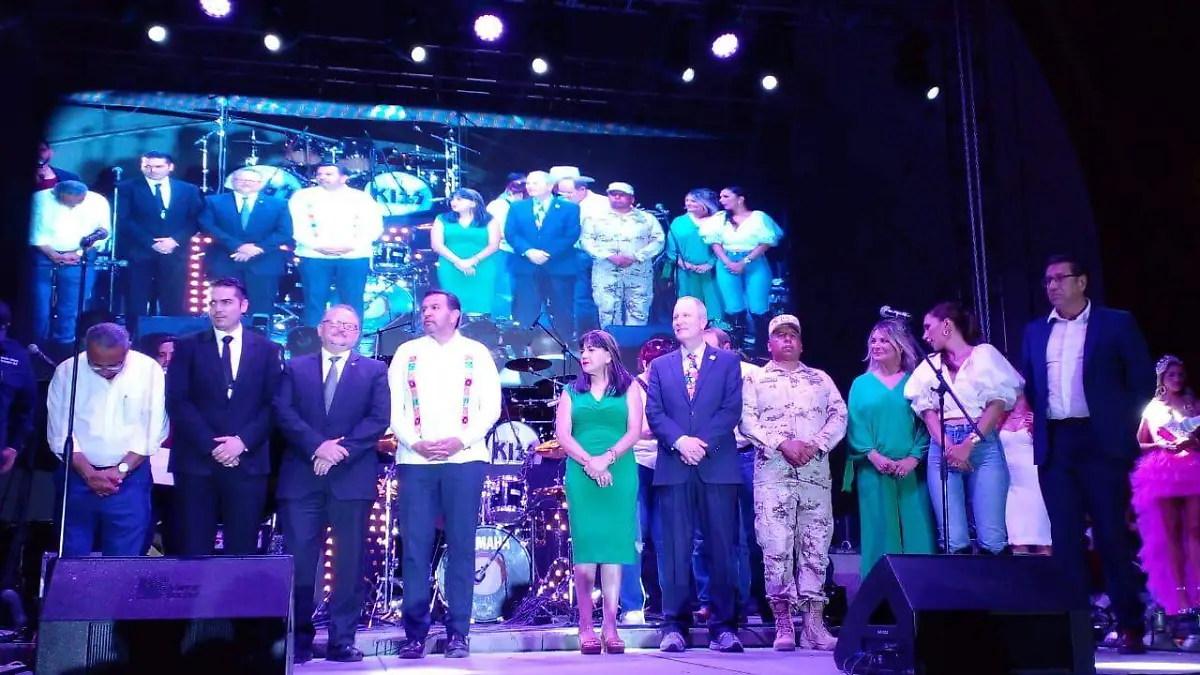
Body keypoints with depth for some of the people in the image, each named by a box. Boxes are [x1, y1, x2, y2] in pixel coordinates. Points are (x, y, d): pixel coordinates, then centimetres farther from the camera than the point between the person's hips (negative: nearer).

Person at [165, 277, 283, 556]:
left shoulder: (268, 350, 10)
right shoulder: (187, 347, 8)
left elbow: (273, 404, 4)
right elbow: (177, 402, 0)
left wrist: (242, 441, -10)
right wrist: (211, 444, -10)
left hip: (248, 463, 0)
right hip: (197, 461, 0)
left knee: (242, 549, 2)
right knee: (195, 550, 1)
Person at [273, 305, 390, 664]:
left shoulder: (375, 371, 11)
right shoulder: (295, 368, 14)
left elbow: (379, 420, -1)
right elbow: (284, 413, 0)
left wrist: (341, 451, -13)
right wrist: (317, 446, -14)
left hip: (352, 477, 0)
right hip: (301, 476, 1)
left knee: (350, 563, 1)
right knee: (298, 560, -2)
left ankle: (342, 640, 8)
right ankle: (299, 640, 8)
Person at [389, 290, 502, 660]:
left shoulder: (476, 353, 9)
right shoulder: (406, 352, 12)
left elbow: (491, 407, 3)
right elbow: (393, 407, 6)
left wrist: (461, 441, -11)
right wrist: (414, 443, -10)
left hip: (464, 460, -1)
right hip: (415, 461, 1)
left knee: (461, 546, 1)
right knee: (415, 547, -2)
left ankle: (458, 633, 7)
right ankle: (415, 632, 6)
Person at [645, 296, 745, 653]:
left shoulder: (728, 361, 11)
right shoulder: (660, 365, 16)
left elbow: (732, 409, 0)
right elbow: (654, 412, 5)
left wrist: (704, 443, -13)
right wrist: (679, 441, -12)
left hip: (718, 466, -1)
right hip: (673, 467, 1)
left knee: (721, 549, 0)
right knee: (676, 550, 0)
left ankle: (723, 627, 5)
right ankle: (674, 627, 4)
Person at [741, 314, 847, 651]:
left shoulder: (821, 379, 18)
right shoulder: (755, 379, 11)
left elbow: (839, 416, 8)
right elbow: (747, 421, -1)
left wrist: (816, 444, -9)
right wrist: (783, 443, -13)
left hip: (816, 469, 2)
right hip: (773, 471, -2)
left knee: (815, 546, -1)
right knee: (776, 546, -7)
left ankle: (814, 625, 1)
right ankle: (783, 625, -3)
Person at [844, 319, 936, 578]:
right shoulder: (861, 384, 10)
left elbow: (926, 421, 1)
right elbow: (855, 424, 2)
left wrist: (913, 458, -12)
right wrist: (873, 455, -13)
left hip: (911, 471, 0)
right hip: (874, 471, 0)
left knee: (916, 532, -1)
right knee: (881, 535, 1)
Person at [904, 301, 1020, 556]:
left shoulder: (984, 354, 9)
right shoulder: (929, 366, 20)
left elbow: (998, 404, -1)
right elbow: (927, 411, 9)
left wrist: (969, 444, -11)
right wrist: (948, 447, -9)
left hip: (983, 445, -3)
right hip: (942, 448, 3)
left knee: (992, 539, -13)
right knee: (954, 540, -9)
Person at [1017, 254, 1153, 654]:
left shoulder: (1116, 323, 3)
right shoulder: (1035, 332, 14)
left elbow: (1143, 380, 1)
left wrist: (1122, 425, -4)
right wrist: (1038, 425, 6)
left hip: (1100, 440, -3)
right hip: (1054, 444, 4)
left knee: (1111, 534, -2)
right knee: (1065, 537, 3)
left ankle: (1130, 625, 7)